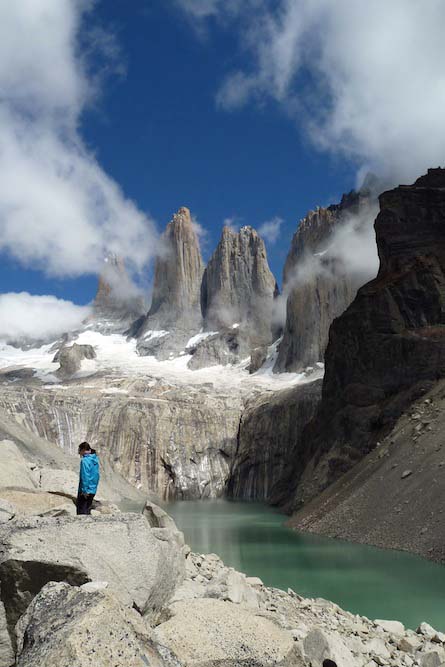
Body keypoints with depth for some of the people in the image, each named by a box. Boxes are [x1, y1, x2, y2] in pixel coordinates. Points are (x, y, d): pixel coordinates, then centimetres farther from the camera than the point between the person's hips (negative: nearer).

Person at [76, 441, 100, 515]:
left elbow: (85, 477, -21)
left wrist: (84, 491, -18)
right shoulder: (95, 459, 7)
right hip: (93, 490, 8)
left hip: (85, 491, -8)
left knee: (81, 512, 3)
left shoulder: (85, 460, -18)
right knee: (87, 510, 19)